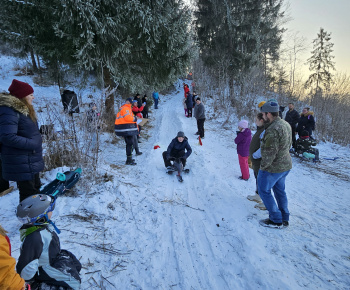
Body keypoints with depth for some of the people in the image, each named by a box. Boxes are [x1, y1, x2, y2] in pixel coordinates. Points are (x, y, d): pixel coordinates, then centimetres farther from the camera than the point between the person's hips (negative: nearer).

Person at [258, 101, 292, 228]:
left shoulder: (273, 129, -26)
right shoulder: (286, 124, 6)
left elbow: (270, 152, -26)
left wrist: (263, 166, -14)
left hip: (273, 167, -10)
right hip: (285, 165, 10)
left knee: (264, 191, 7)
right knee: (280, 191, 21)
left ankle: (276, 220, 15)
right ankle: (284, 219, 32)